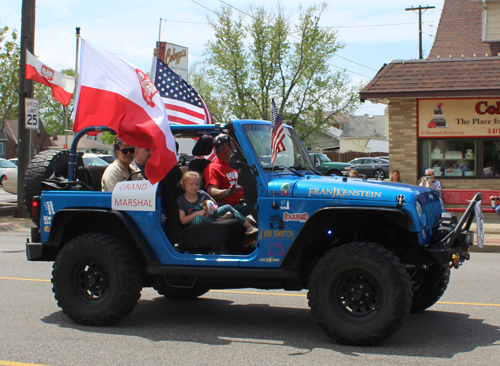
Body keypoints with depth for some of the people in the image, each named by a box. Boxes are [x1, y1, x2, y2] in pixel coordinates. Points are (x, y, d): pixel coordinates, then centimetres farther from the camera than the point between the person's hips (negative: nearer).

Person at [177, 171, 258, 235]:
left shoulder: (202, 194, 6)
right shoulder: (181, 200, -6)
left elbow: (214, 203, 21)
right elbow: (183, 221, -12)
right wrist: (197, 213, -20)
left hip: (209, 216, 5)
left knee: (227, 207, -6)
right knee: (198, 218, -42)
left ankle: (249, 226, -12)